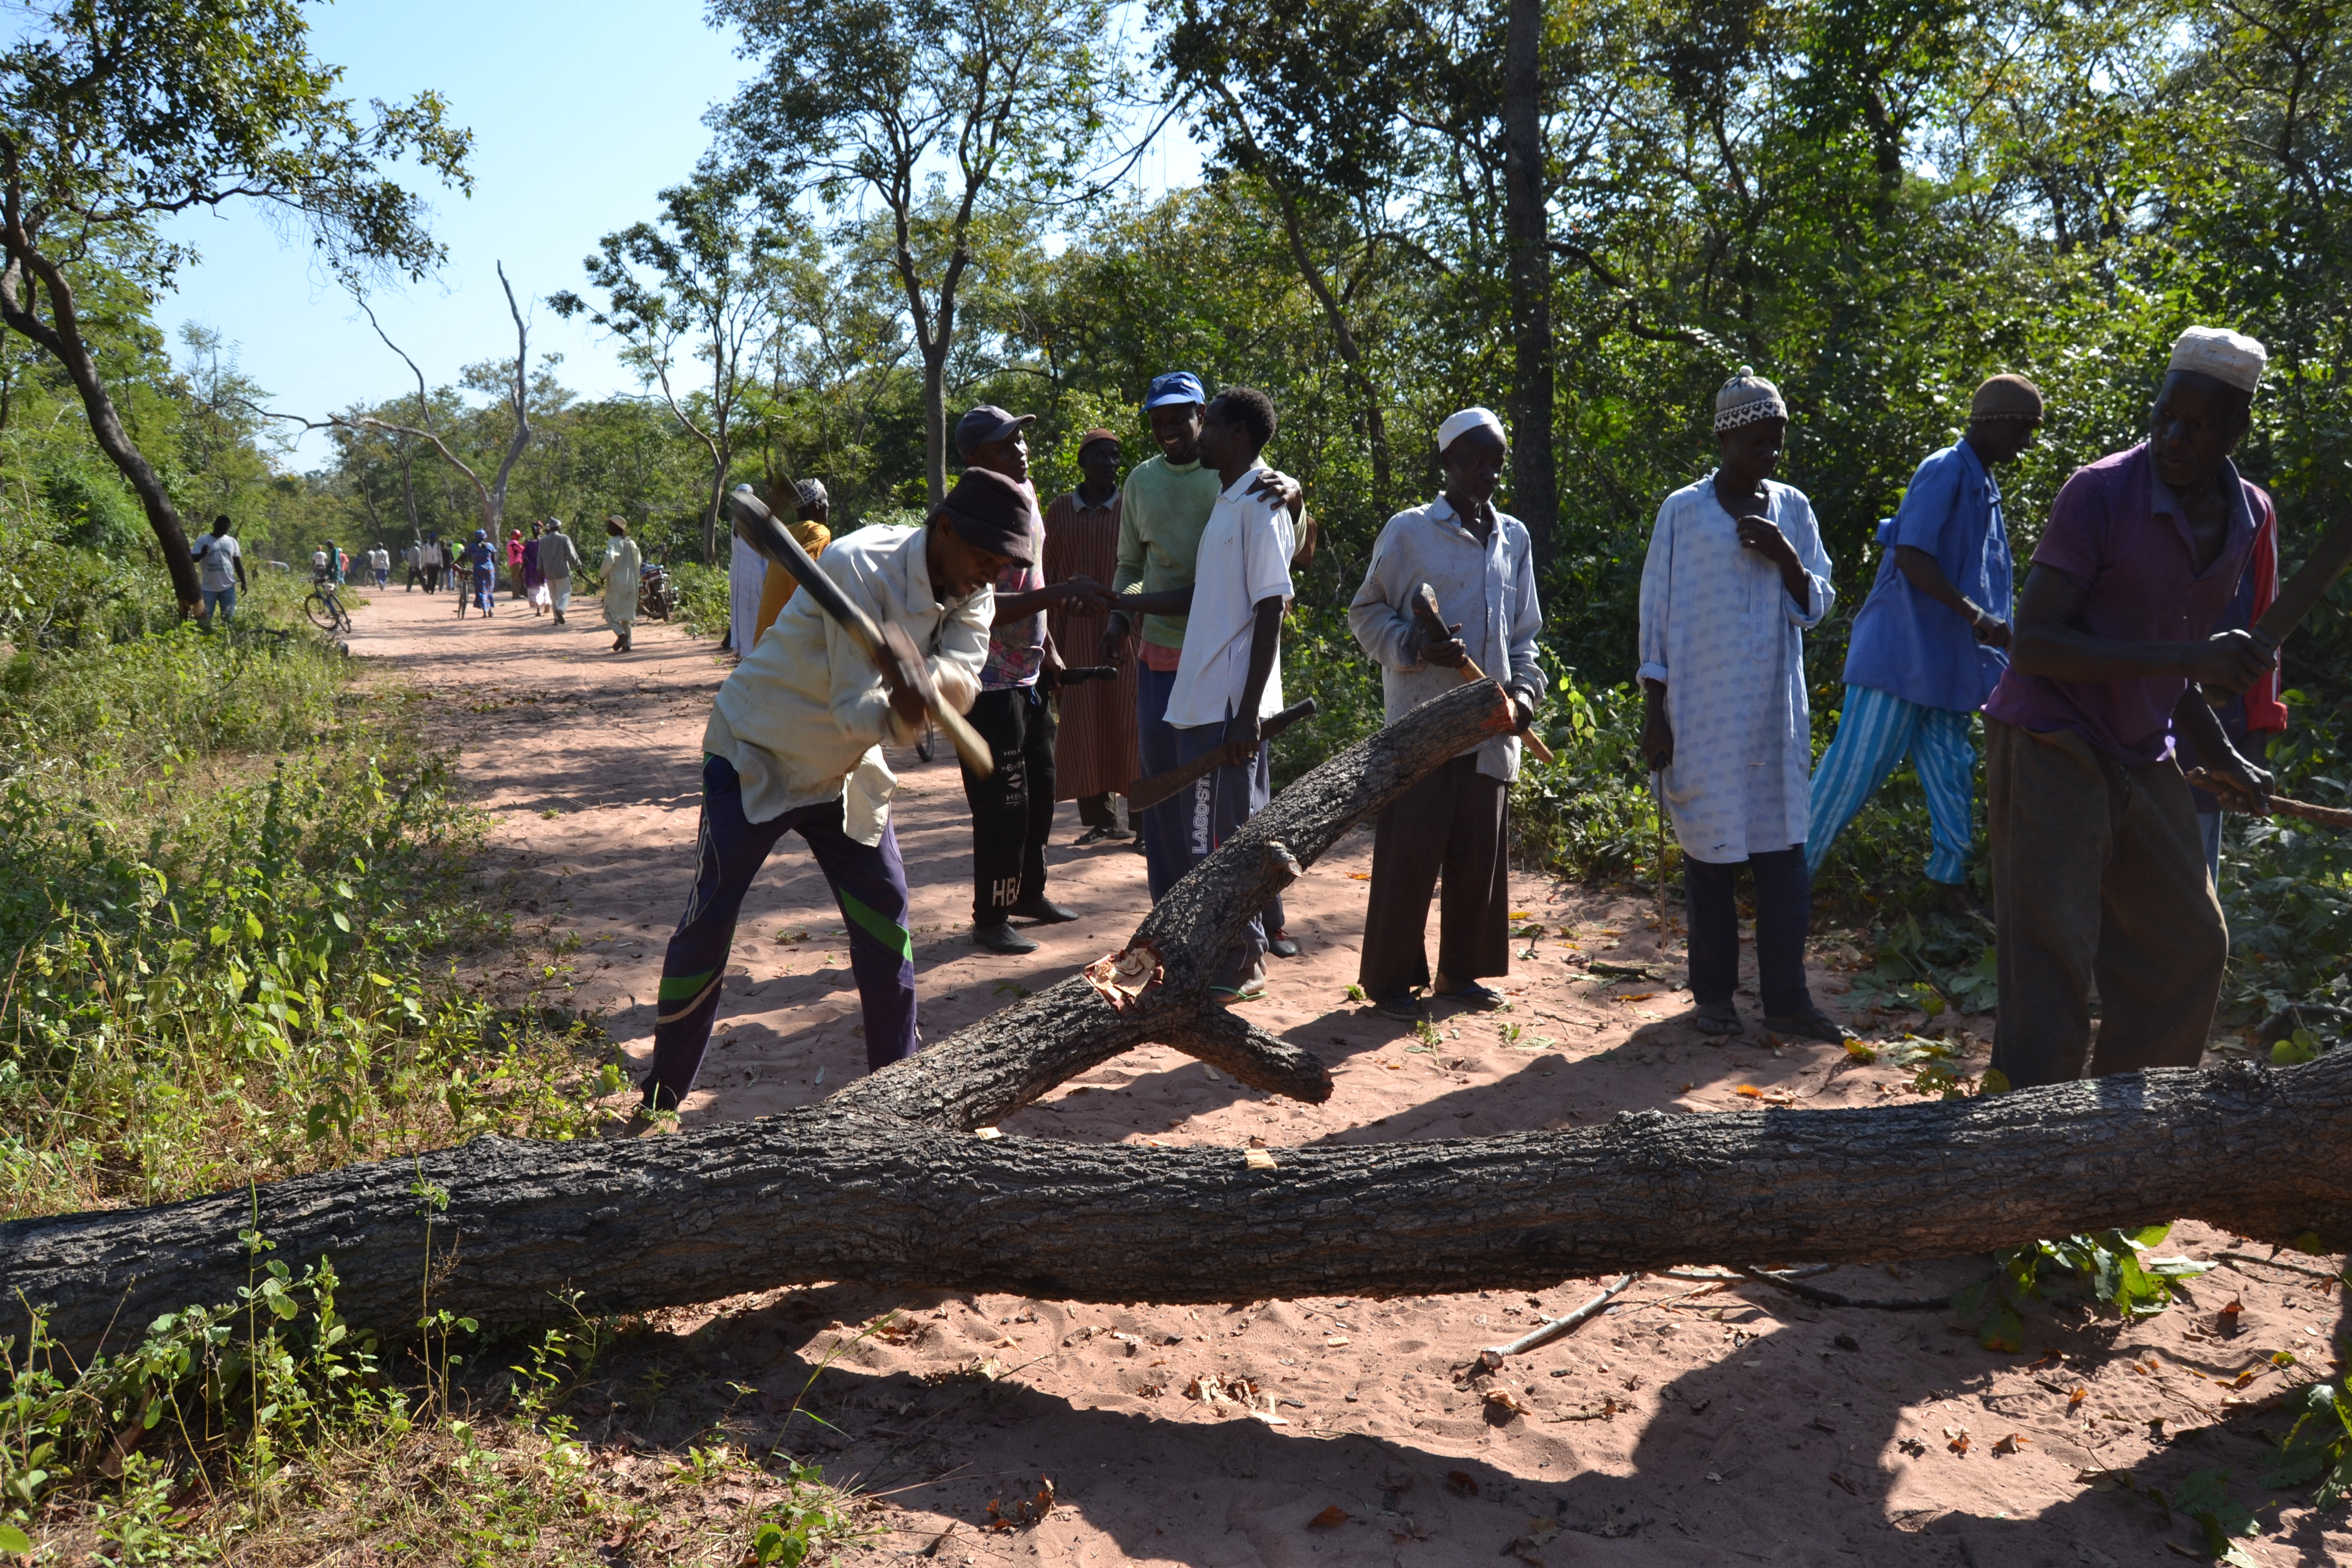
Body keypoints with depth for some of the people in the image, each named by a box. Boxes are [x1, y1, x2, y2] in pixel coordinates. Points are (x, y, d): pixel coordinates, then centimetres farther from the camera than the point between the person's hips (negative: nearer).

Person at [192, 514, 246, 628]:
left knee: (229, 618, 7)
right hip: (209, 587, -3)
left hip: (228, 587, 3)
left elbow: (238, 563, 13)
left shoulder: (232, 541, 8)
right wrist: (202, 554, -32)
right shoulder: (203, 541, -3)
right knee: (204, 619, -1)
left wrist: (243, 581, 8)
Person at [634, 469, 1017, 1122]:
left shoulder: (970, 594, -8)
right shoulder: (863, 568, -29)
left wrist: (926, 682, -47)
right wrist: (902, 713, -53)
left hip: (843, 770, 6)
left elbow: (962, 681, -26)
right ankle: (659, 1100, 5)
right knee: (709, 920, -7)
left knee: (885, 910, 2)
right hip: (755, 756, -6)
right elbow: (857, 711, -33)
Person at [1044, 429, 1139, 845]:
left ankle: (1142, 817, 3)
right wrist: (1052, 638, 3)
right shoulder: (1060, 510, 7)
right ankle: (1099, 818, 8)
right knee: (1083, 723, 0)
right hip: (1077, 628, 1)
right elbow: (1050, 575, 8)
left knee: (1129, 719, -4)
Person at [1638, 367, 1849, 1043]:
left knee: (1785, 853, 2)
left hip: (1775, 714, 3)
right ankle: (1714, 994, 14)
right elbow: (1657, 615, -1)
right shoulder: (1684, 512, -2)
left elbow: (1816, 607, 10)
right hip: (1703, 715, -3)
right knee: (1711, 853, 3)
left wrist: (1786, 559, -10)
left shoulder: (1792, 508, 8)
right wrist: (1654, 713, -4)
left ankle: (1787, 998, 8)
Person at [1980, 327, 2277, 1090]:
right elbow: (2033, 643, -23)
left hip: (2142, 761, 8)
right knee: (2052, 968, -9)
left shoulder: (2246, 513, 7)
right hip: (2051, 751, -8)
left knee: (2190, 948, 12)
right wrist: (2189, 657, -28)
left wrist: (2221, 756, 15)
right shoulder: (2101, 493, -16)